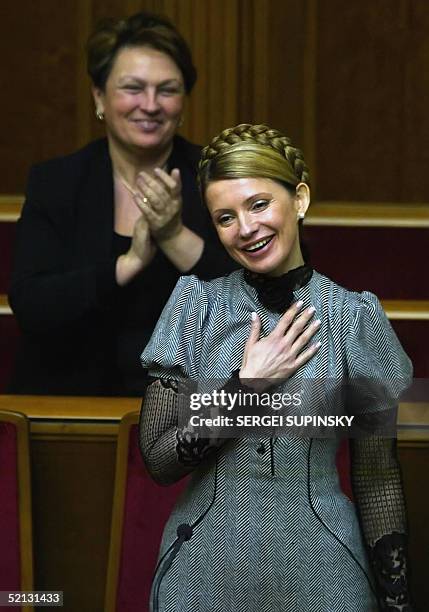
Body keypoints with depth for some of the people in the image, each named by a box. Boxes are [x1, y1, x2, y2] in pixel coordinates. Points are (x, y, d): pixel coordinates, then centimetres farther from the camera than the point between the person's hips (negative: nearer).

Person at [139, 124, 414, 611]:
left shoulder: (353, 316, -5)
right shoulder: (195, 307, -4)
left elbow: (377, 477, -1)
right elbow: (158, 461, -7)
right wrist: (247, 386, -15)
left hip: (319, 570, 0)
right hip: (205, 569, 1)